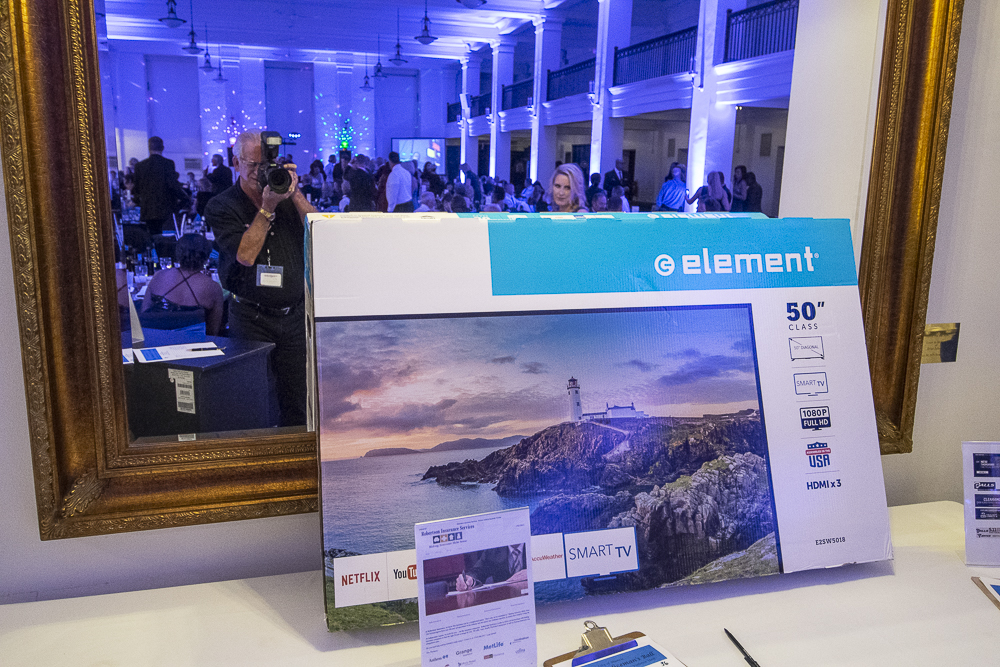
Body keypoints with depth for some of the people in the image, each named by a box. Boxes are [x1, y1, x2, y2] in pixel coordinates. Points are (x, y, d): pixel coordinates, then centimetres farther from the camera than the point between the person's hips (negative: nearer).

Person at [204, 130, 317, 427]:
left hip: (295, 315, 3)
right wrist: (268, 207, -15)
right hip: (251, 320, -2)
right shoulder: (221, 207, 0)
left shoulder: (289, 199, 10)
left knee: (297, 407, 6)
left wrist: (295, 194, -10)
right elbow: (245, 255, -14)